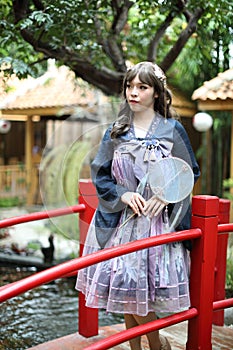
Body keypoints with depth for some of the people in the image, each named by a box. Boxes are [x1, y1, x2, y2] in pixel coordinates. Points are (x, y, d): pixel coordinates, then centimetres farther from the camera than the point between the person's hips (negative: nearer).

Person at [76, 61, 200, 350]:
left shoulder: (172, 130, 0)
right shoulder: (116, 131, 5)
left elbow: (190, 173, 3)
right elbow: (99, 173, 7)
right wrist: (123, 194, -9)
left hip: (158, 219, -2)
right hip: (120, 218, 3)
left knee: (139, 289, -3)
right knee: (123, 286, 7)